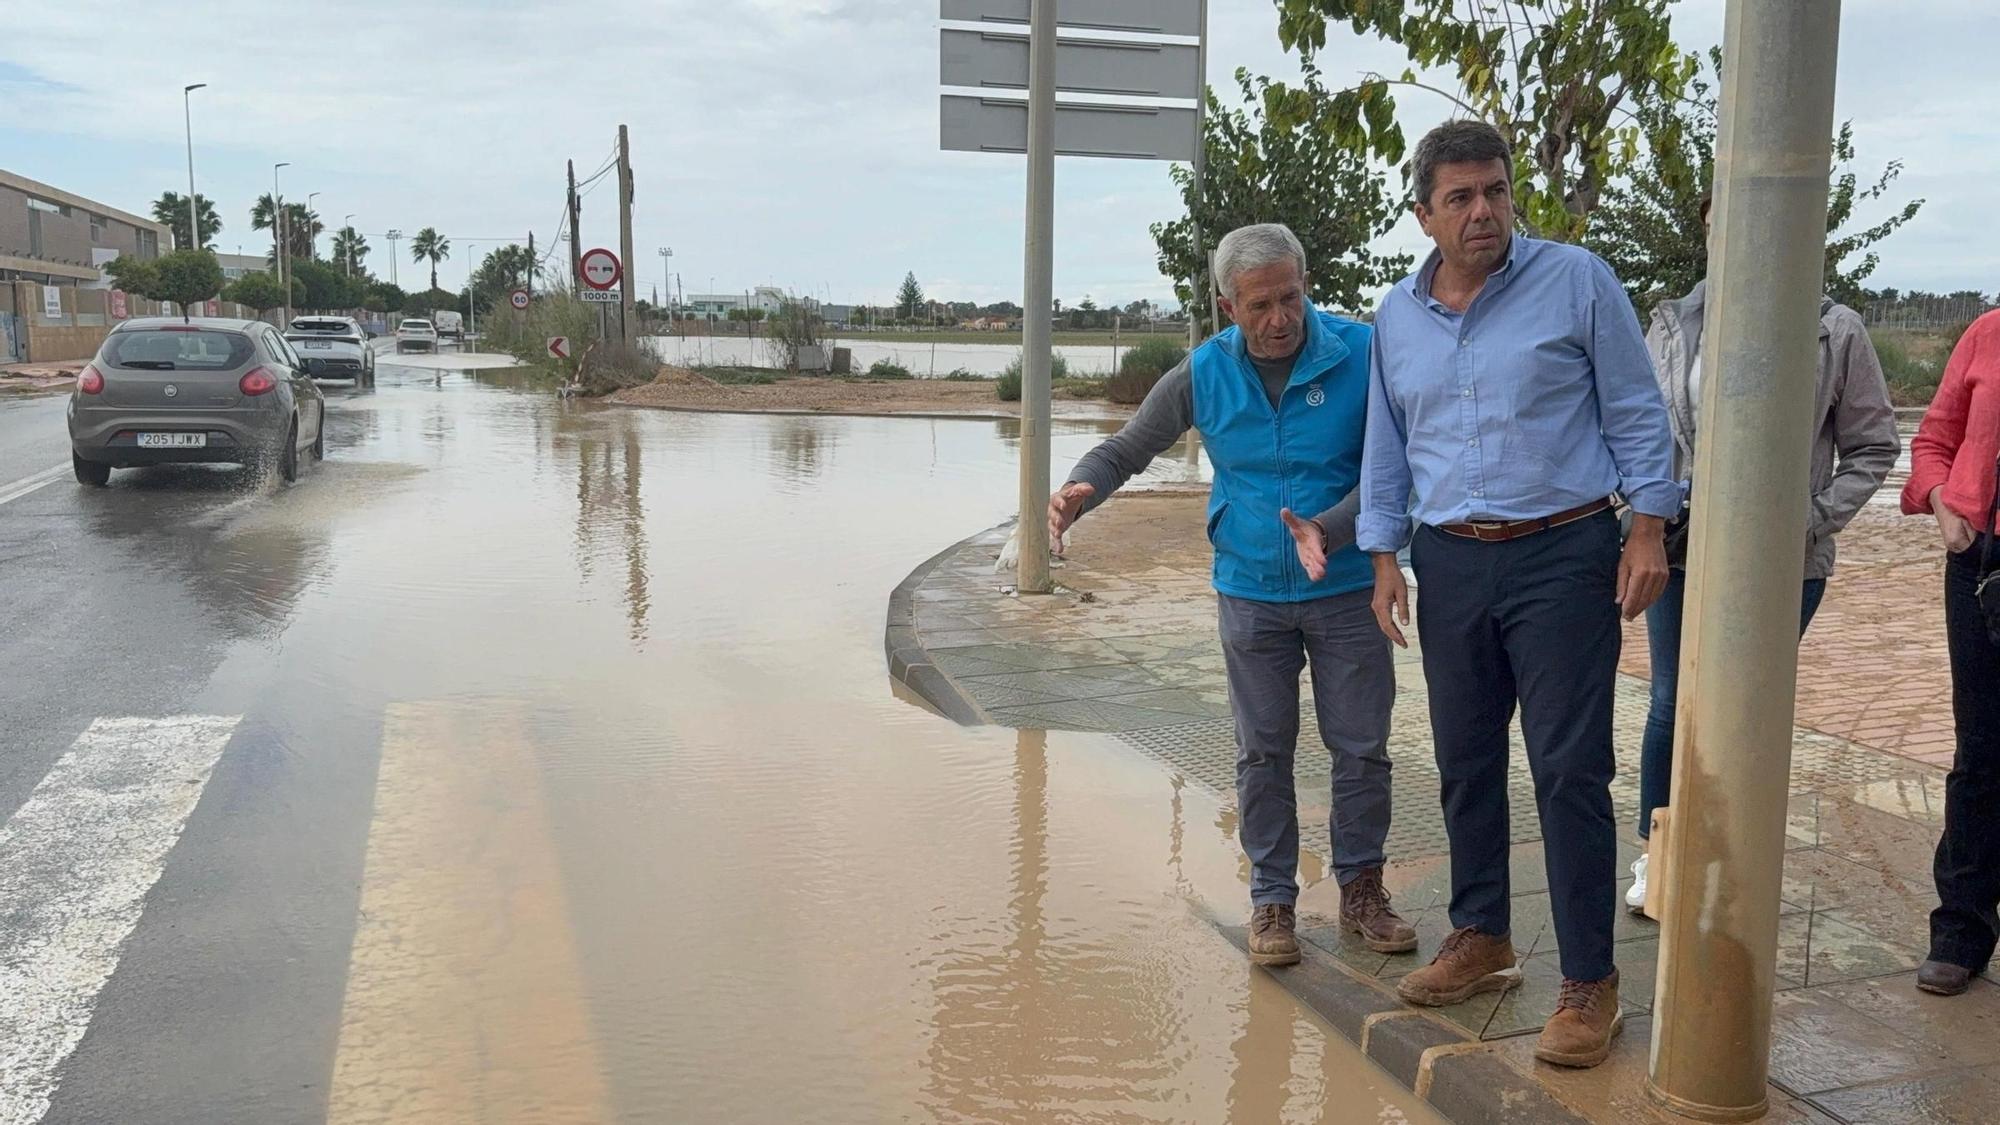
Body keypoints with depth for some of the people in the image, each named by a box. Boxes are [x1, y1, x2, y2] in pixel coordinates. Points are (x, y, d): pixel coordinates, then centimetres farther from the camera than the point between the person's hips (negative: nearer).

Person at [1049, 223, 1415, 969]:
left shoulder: (1360, 356, -12)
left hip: (1348, 591, -1)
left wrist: (1327, 532, -30)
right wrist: (1079, 492, -20)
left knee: (1361, 747, 7)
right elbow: (1125, 449, 2)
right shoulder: (1204, 373, -5)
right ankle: (1273, 900, 22)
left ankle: (1361, 889, 25)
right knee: (1263, 753, 9)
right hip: (1251, 593, 1)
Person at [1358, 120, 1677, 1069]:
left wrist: (1648, 529, -8)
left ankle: (1589, 983, 7)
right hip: (1451, 564, 5)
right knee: (1465, 764, 13)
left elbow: (1636, 414, -2)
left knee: (1569, 771, -4)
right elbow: (1387, 449, 15)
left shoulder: (1576, 282, -4)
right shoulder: (1397, 315, 9)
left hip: (1562, 556, -5)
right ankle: (1480, 941, 29)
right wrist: (1383, 555, 9)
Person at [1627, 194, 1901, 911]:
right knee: (1673, 706, 10)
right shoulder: (1674, 325, 2)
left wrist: (1813, 520, -10)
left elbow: (1872, 446, 2)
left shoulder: (1836, 331, -3)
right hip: (1682, 549, 2)